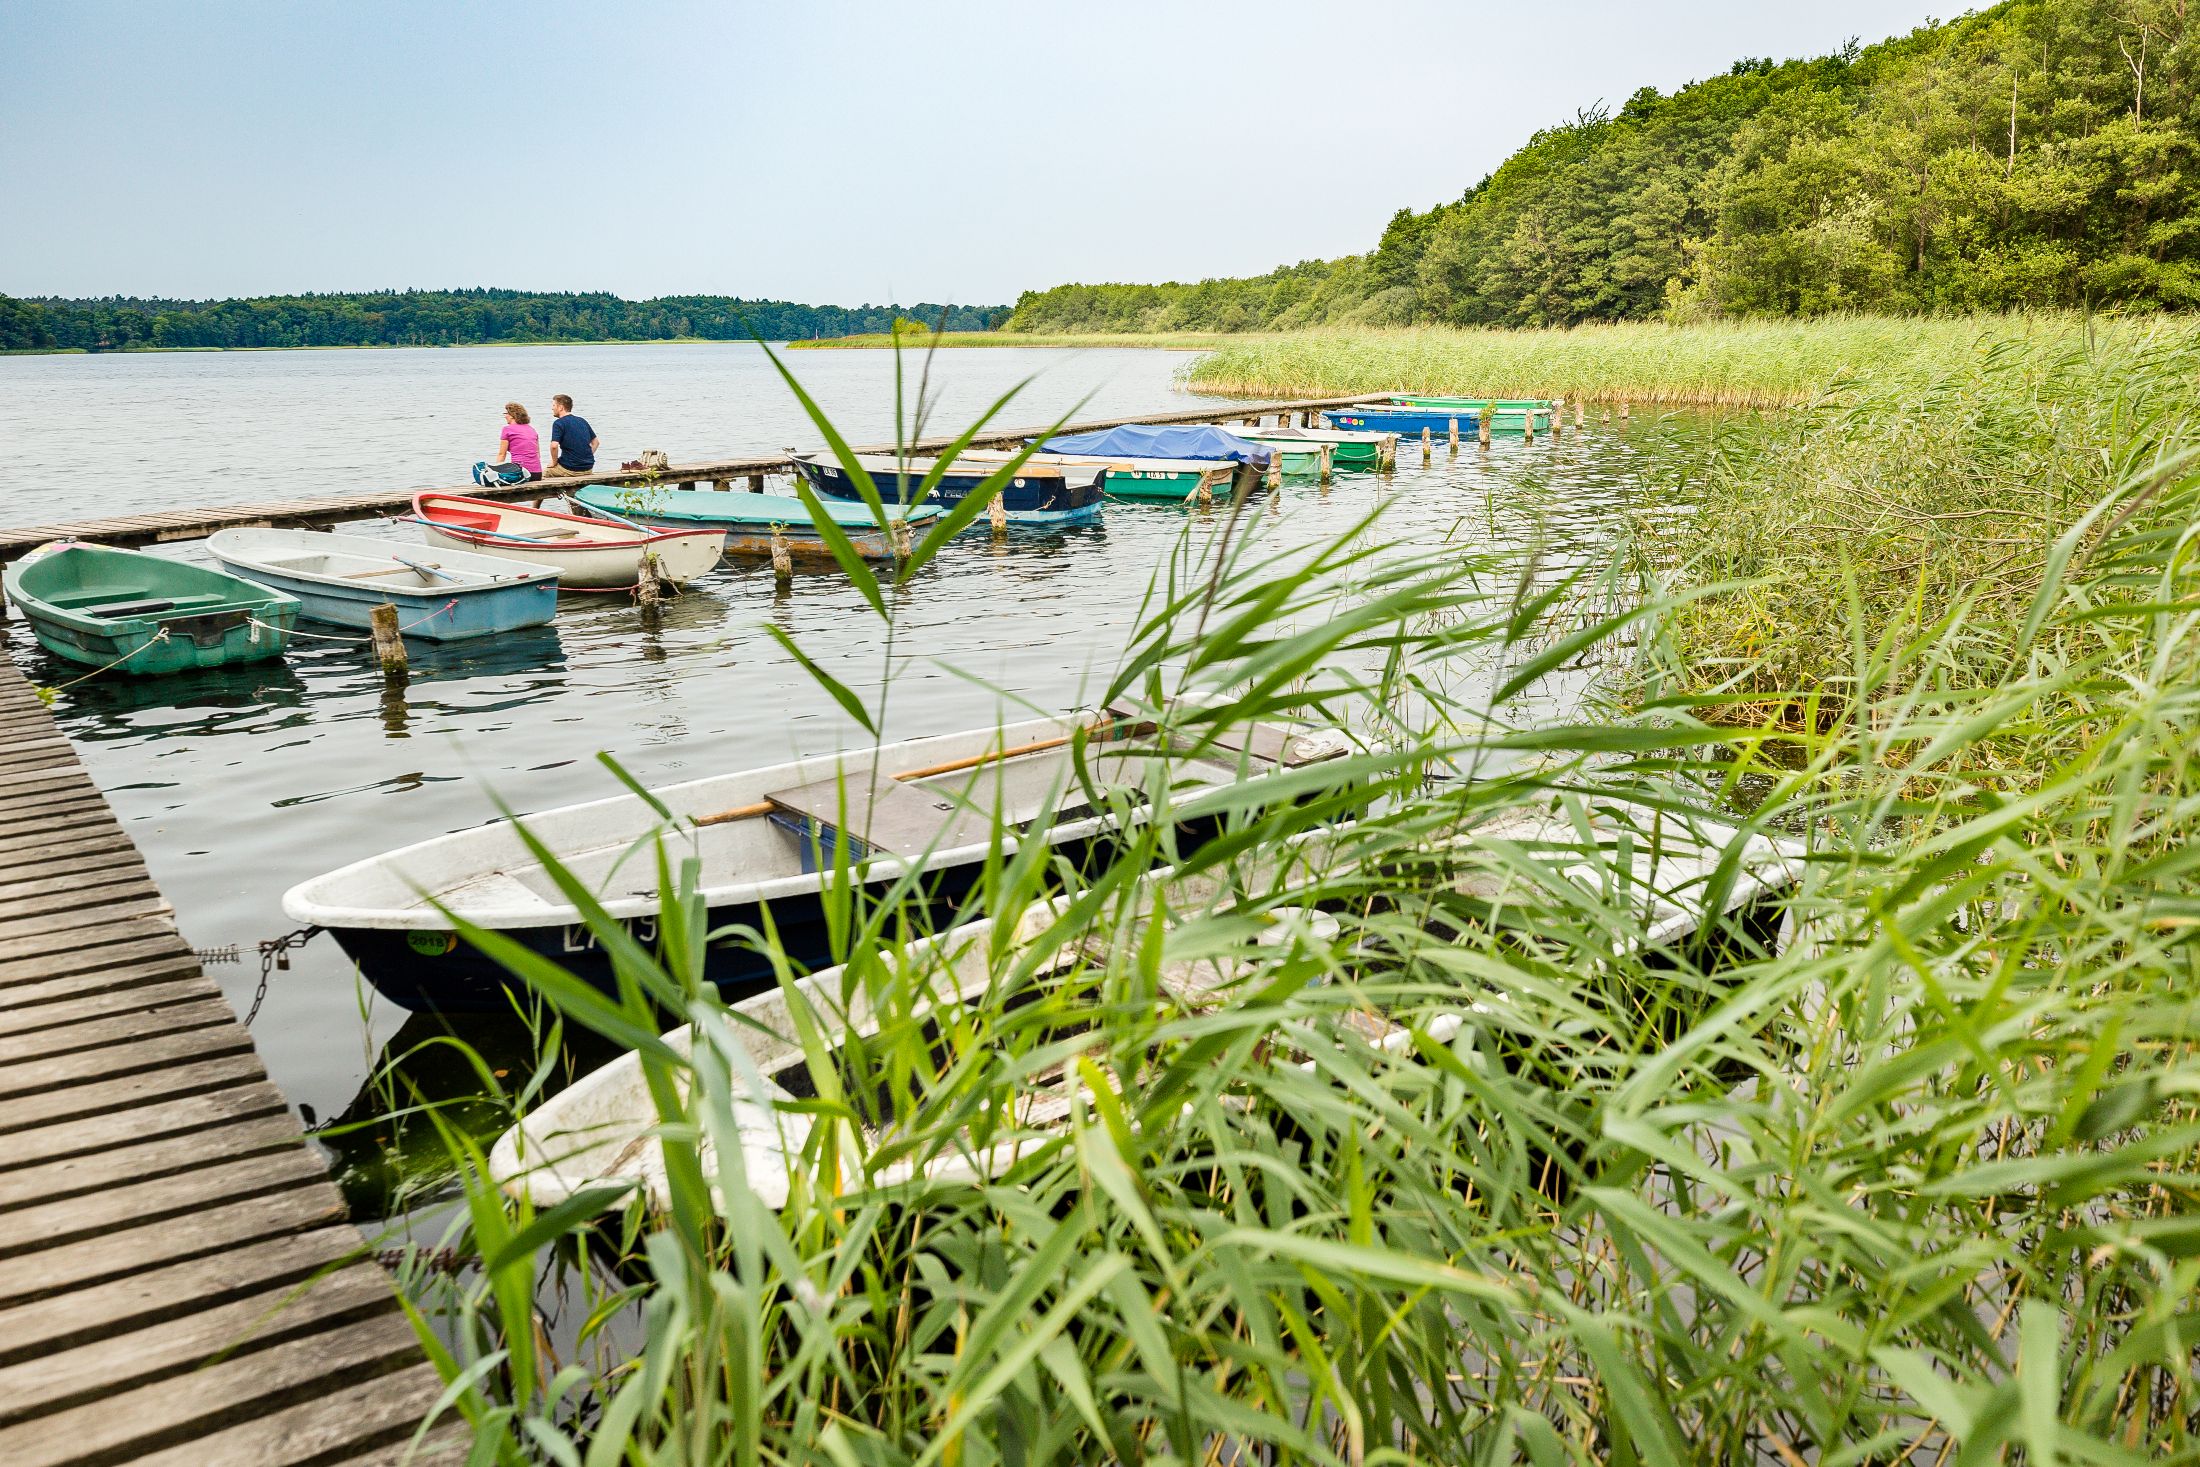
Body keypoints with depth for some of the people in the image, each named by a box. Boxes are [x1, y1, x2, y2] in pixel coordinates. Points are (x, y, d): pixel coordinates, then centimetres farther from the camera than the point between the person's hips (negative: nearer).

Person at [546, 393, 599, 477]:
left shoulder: (558, 423, -9)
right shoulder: (582, 421, 12)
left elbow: (554, 446, -22)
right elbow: (595, 442, 19)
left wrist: (554, 462, -6)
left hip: (570, 469, -6)